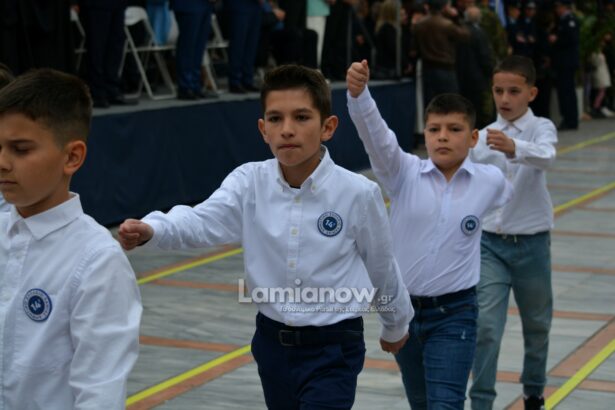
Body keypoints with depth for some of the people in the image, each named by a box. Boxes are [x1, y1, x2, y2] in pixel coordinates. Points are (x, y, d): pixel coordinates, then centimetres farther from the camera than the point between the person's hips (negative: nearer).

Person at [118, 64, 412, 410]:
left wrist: (396, 325, 17)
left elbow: (382, 266, 1)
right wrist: (150, 230, -48)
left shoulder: (358, 193, -15)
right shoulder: (249, 183, -9)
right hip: (272, 341, 4)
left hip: (334, 348, -4)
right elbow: (201, 221, -27)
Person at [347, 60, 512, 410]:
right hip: (402, 308, 2)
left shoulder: (490, 181, -5)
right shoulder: (404, 173, -8)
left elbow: (506, 199, 19)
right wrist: (358, 92, -43)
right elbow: (375, 133, -26)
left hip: (454, 315, -2)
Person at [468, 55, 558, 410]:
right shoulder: (482, 137, 1)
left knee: (537, 324, 16)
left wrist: (513, 148, -54)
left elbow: (545, 156, -33)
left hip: (532, 244, -1)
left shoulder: (541, 128, -8)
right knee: (486, 326, -10)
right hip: (490, 243, 1)